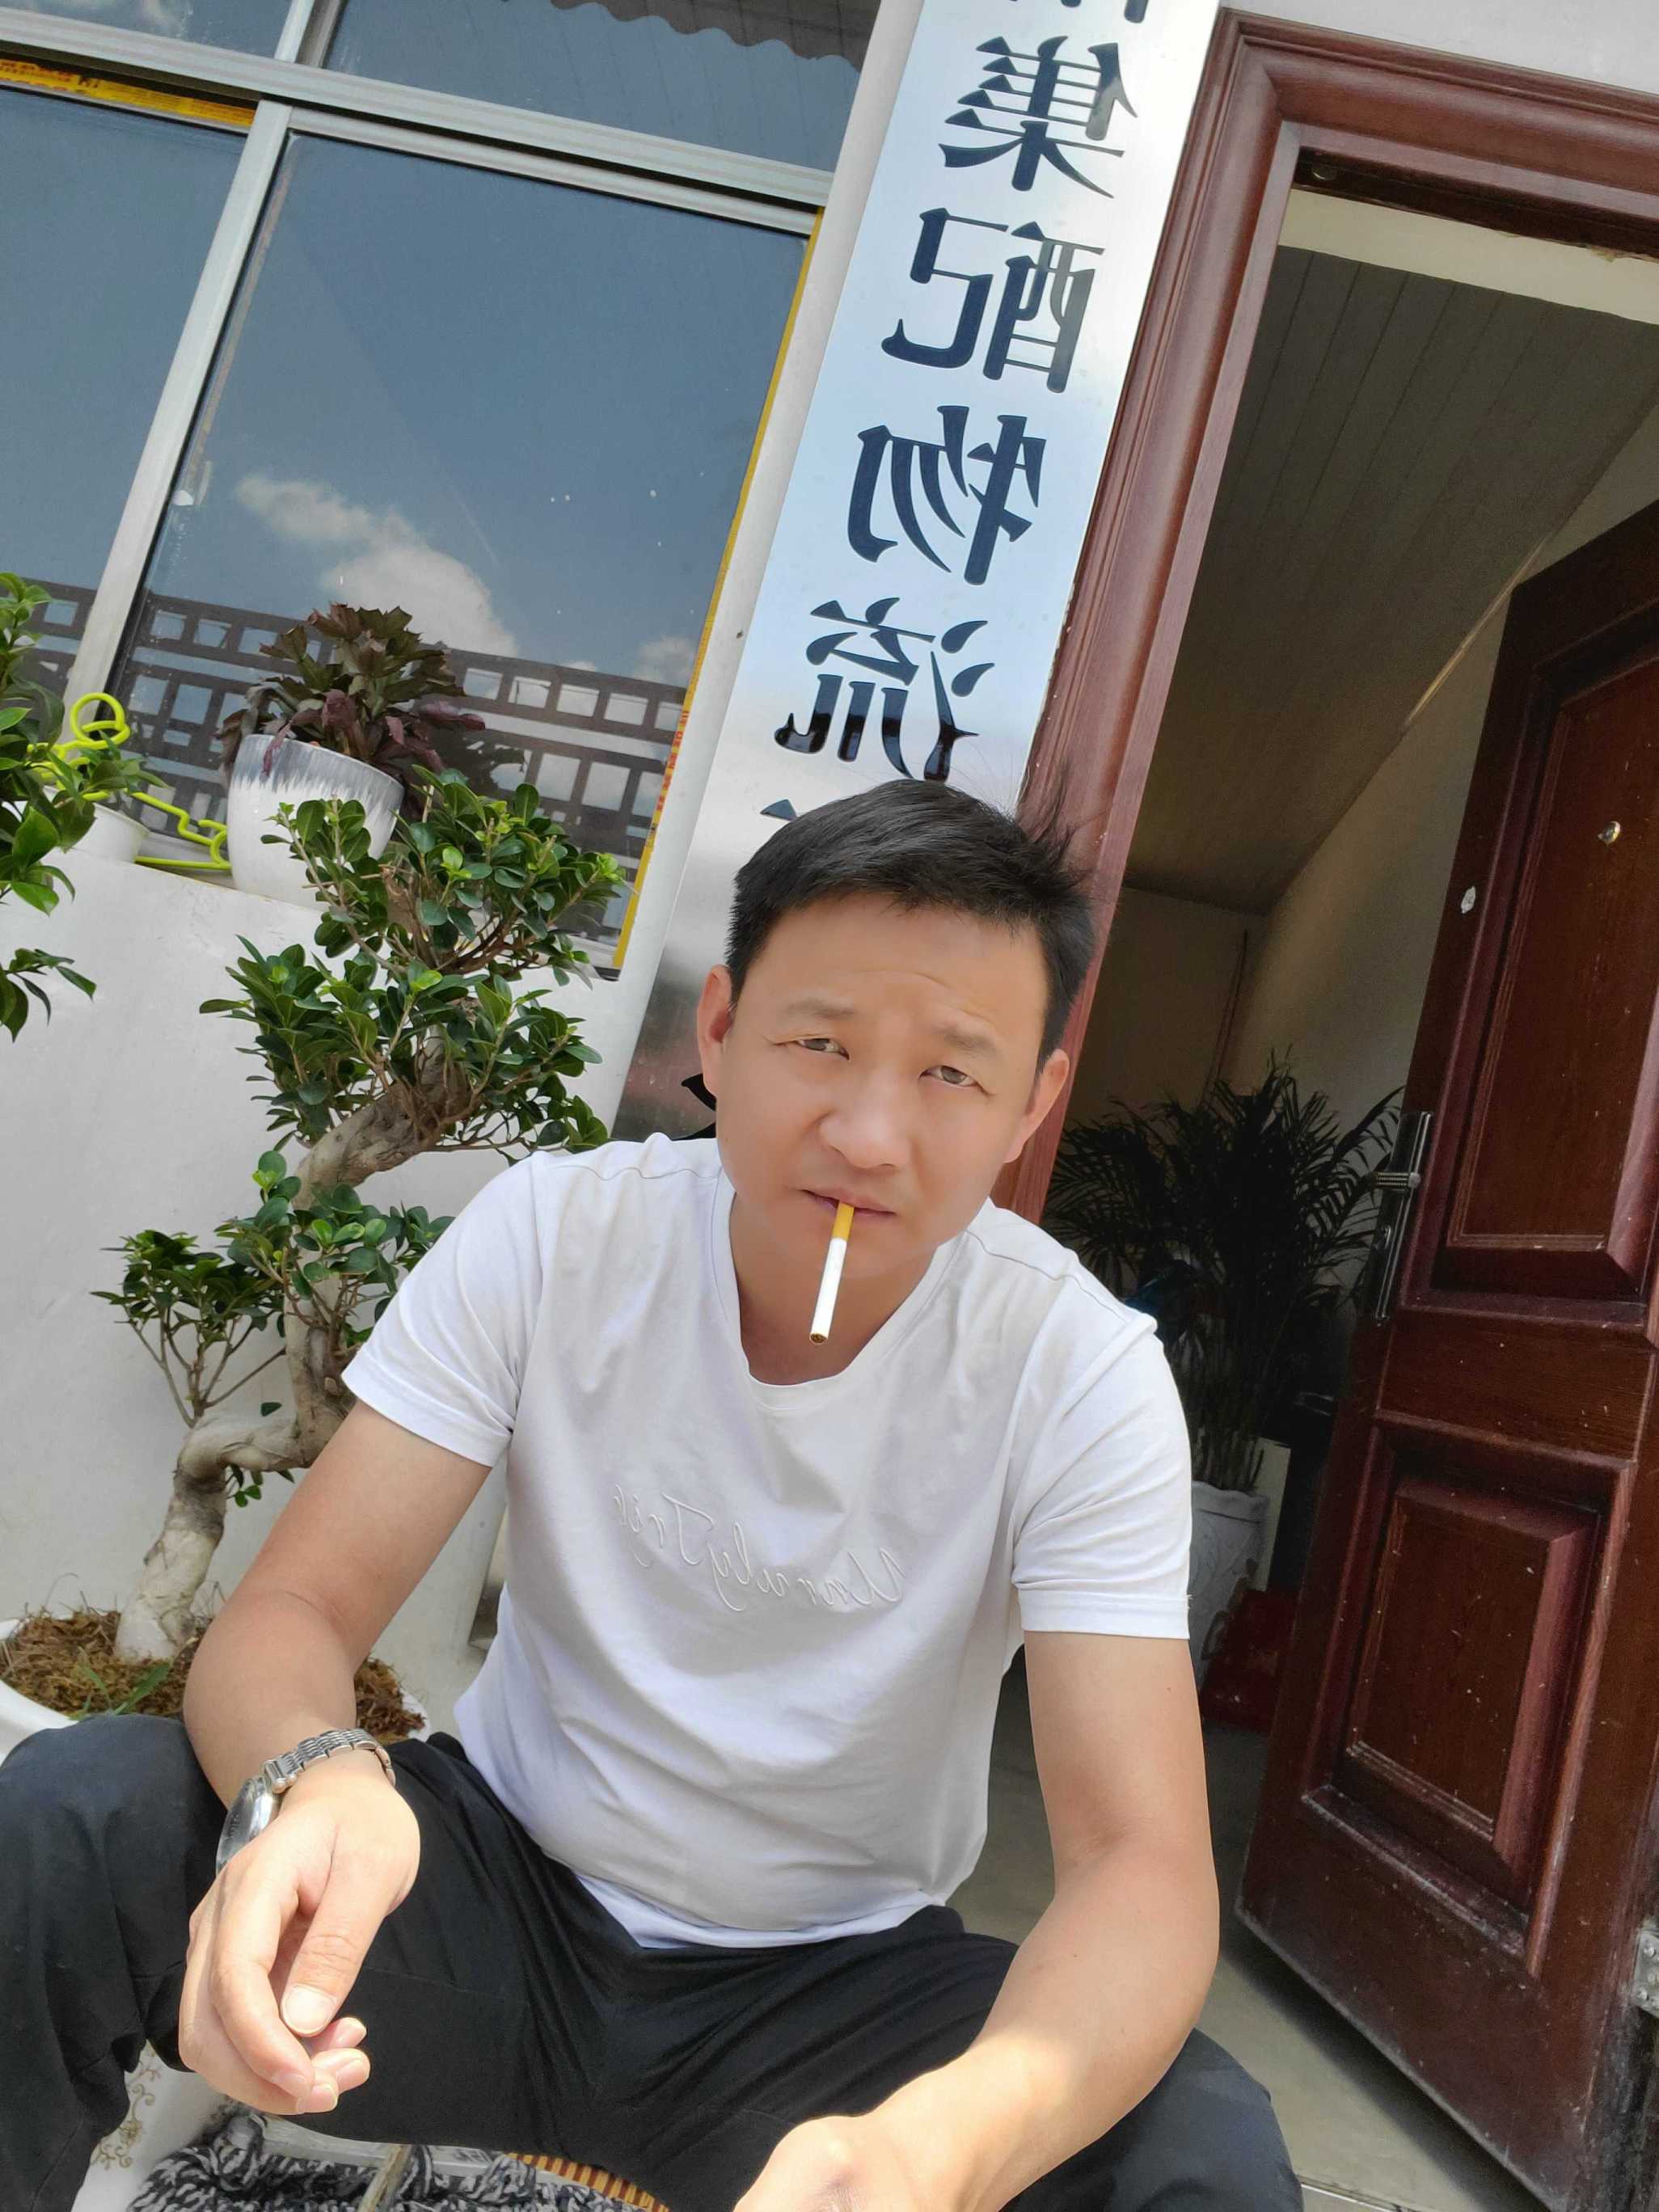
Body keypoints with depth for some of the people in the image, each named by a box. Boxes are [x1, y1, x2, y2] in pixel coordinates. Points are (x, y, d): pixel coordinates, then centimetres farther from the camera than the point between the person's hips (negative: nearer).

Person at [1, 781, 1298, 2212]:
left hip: (830, 1984, 0)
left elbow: (1145, 1863, -22)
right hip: (506, 1885, 1)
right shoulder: (553, 1233, -13)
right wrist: (315, 1781, -38)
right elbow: (296, 1607, -13)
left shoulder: (1084, 1376, -17)